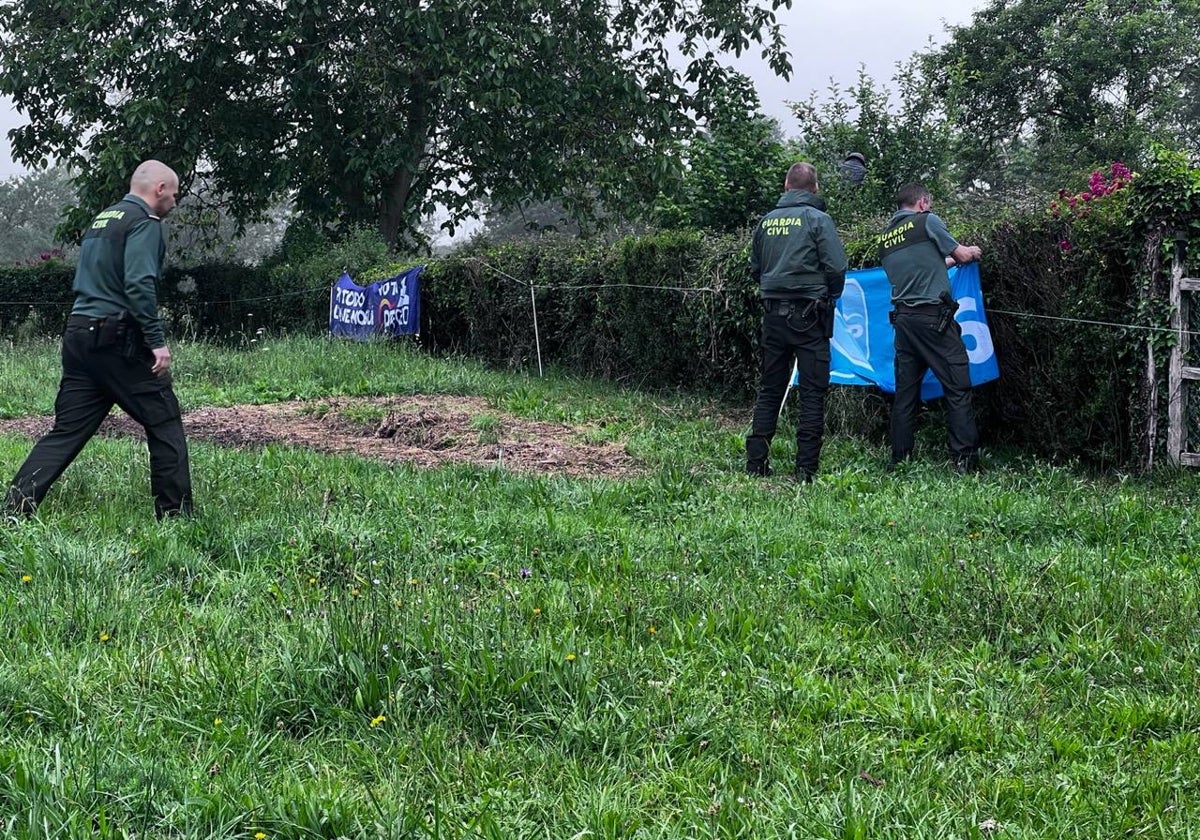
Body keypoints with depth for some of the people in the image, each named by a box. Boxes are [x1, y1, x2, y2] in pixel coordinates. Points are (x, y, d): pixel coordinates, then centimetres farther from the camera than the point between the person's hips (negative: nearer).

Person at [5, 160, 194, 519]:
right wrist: (156, 341, -20)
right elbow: (139, 285, -20)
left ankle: (15, 508, -2)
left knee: (67, 430, 7)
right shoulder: (144, 222, -8)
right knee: (164, 422, 3)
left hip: (78, 336, 8)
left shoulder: (101, 220, 20)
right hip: (118, 340, -8)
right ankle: (175, 514, 6)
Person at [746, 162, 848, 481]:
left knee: (769, 390, 12)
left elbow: (755, 269, 15)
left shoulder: (767, 221, 8)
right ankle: (806, 468, -4)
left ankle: (756, 462, 10)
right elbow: (837, 267, -11)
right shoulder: (817, 219, -6)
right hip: (808, 316, -5)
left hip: (773, 314, 5)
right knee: (812, 393, -1)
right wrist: (830, 297, 7)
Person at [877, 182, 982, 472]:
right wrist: (973, 251, 26)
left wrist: (945, 260, 36)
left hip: (902, 318, 6)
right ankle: (965, 458, -10)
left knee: (905, 391, 10)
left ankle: (899, 459, 9)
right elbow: (962, 255, 5)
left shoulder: (885, 237, 16)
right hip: (933, 315, -6)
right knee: (957, 388, -4)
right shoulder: (927, 221, -2)